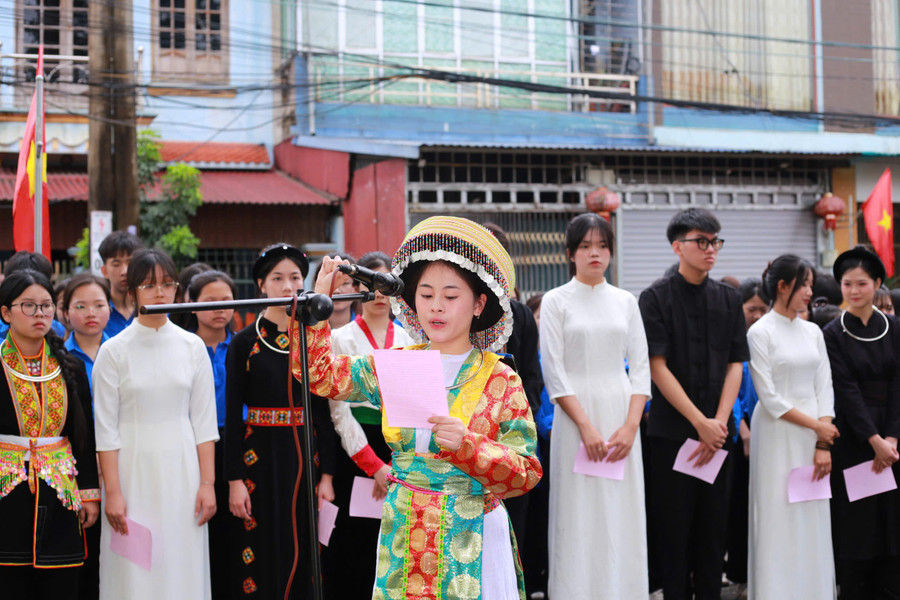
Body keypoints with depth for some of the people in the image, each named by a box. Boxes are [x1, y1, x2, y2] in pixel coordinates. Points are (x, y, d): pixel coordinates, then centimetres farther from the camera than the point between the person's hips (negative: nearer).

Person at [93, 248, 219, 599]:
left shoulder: (192, 347, 5)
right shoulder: (114, 351, -2)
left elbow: (204, 421, 6)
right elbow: (106, 428, -3)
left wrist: (207, 482, 0)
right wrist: (112, 491, -8)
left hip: (181, 471, 2)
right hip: (133, 472, -2)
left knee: (183, 570, 3)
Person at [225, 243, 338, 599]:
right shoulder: (245, 342, -1)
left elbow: (325, 410, 5)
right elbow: (232, 413, -2)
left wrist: (327, 475, -1)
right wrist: (234, 480, -8)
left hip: (307, 456, 2)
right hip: (260, 459, -2)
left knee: (305, 560, 6)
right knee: (263, 562, 0)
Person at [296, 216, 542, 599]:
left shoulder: (500, 380, -3)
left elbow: (525, 473, -7)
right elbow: (319, 373, 10)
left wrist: (467, 444, -23)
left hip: (471, 538, -3)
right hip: (403, 538, 3)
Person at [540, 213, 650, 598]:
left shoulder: (625, 302, 10)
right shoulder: (556, 301, 1)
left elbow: (640, 366, 6)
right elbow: (553, 370, -5)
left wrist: (630, 426, -7)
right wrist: (587, 427, -13)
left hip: (621, 417, 3)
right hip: (576, 416, -3)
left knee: (623, 518, 3)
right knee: (580, 518, -3)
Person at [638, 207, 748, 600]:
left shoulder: (728, 299, 10)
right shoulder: (656, 297, -4)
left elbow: (735, 364, 6)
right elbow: (657, 367, -9)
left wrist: (720, 420, -8)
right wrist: (701, 423, -13)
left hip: (718, 432, 4)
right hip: (671, 431, -4)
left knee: (714, 525, 7)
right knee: (674, 526, 0)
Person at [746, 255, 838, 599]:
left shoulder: (812, 332, 10)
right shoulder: (761, 332, -7)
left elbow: (824, 388, 6)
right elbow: (769, 397, -11)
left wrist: (823, 445, -4)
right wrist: (816, 426, -10)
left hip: (812, 438, 5)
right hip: (778, 436, -5)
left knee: (813, 524, 6)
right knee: (780, 522, -2)